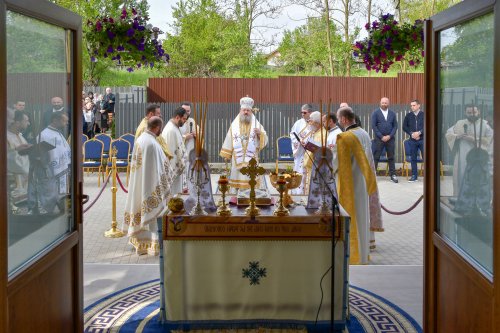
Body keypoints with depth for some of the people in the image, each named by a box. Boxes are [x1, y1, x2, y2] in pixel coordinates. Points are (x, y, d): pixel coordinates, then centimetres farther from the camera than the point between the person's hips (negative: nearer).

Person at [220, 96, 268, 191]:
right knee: (238, 178, 1)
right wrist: (226, 154, 5)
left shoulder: (256, 124, 5)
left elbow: (264, 140, 4)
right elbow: (229, 140, 7)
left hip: (251, 159, 0)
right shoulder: (234, 124, 6)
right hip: (237, 158, 1)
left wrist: (260, 133, -16)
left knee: (250, 179, -3)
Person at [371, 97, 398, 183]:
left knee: (391, 157, 6)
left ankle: (393, 175, 12)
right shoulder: (375, 113, 0)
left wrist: (389, 136, -8)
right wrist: (381, 136, -11)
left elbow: (395, 126, 5)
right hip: (379, 138, -2)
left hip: (390, 138, 2)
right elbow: (374, 126, -5)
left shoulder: (392, 113, 7)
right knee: (375, 157, -1)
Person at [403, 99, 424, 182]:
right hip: (412, 140, 2)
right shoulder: (408, 115, 8)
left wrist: (419, 132, -15)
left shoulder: (423, 115, 0)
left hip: (422, 139, -2)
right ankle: (414, 176, 12)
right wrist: (412, 134, -5)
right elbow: (404, 127, 8)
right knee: (413, 158, 5)